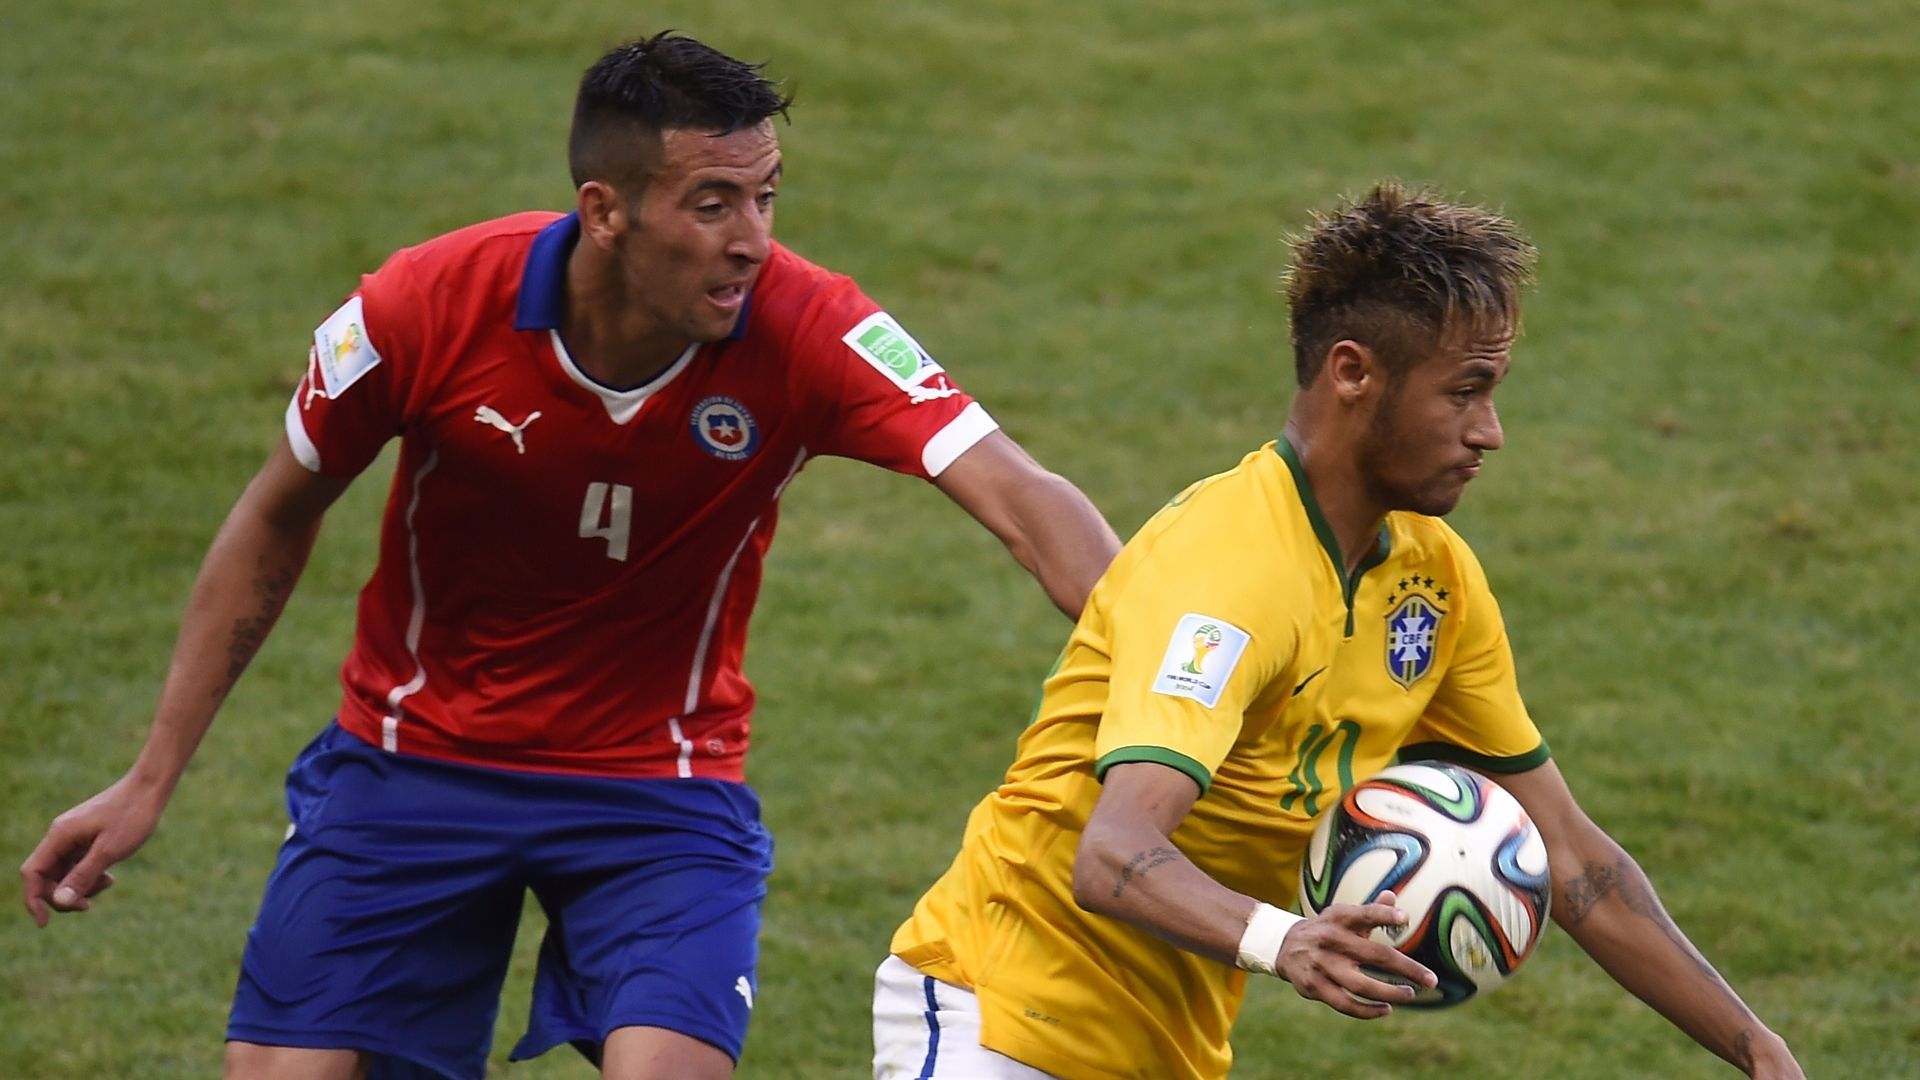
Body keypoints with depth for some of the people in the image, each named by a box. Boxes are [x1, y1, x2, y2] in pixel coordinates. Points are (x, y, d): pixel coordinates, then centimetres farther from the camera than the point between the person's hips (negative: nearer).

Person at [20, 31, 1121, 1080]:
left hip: (659, 788, -1)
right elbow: (277, 522, -3)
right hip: (410, 758, 1)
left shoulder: (808, 332, -22)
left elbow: (1021, 498, -32)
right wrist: (151, 780, 0)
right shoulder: (429, 304, -19)